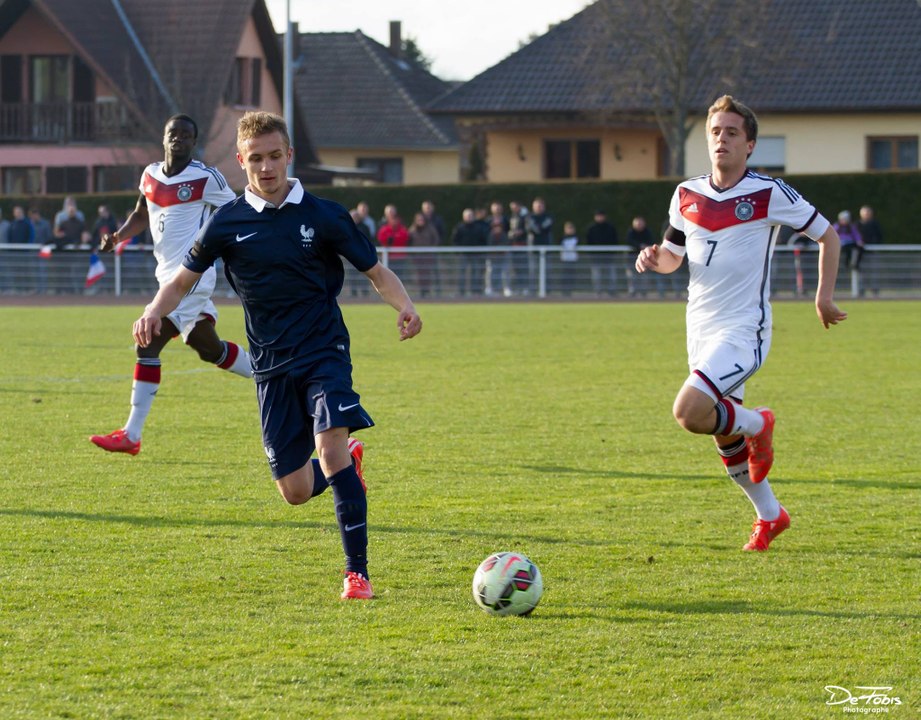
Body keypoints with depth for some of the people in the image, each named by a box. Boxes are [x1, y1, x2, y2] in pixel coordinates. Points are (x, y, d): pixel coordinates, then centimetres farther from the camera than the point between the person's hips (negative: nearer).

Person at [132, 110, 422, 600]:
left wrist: (404, 306, -19)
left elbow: (376, 272, 2)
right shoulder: (227, 223, 1)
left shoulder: (323, 216, -2)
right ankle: (349, 461, 40)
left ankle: (357, 572, -21)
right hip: (272, 364, 2)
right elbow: (183, 280, 11)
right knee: (296, 491, 3)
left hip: (323, 351, -2)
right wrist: (155, 311, -10)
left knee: (330, 443, -27)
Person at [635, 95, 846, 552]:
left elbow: (826, 235, 2)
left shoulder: (769, 194, -10)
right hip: (701, 331, 6)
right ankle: (770, 515, 33)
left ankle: (756, 424, 4)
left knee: (690, 413, -26)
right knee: (725, 439, 13)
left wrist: (824, 296, -1)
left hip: (743, 330, -6)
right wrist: (655, 258, -6)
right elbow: (673, 256, 17)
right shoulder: (686, 195, 5)